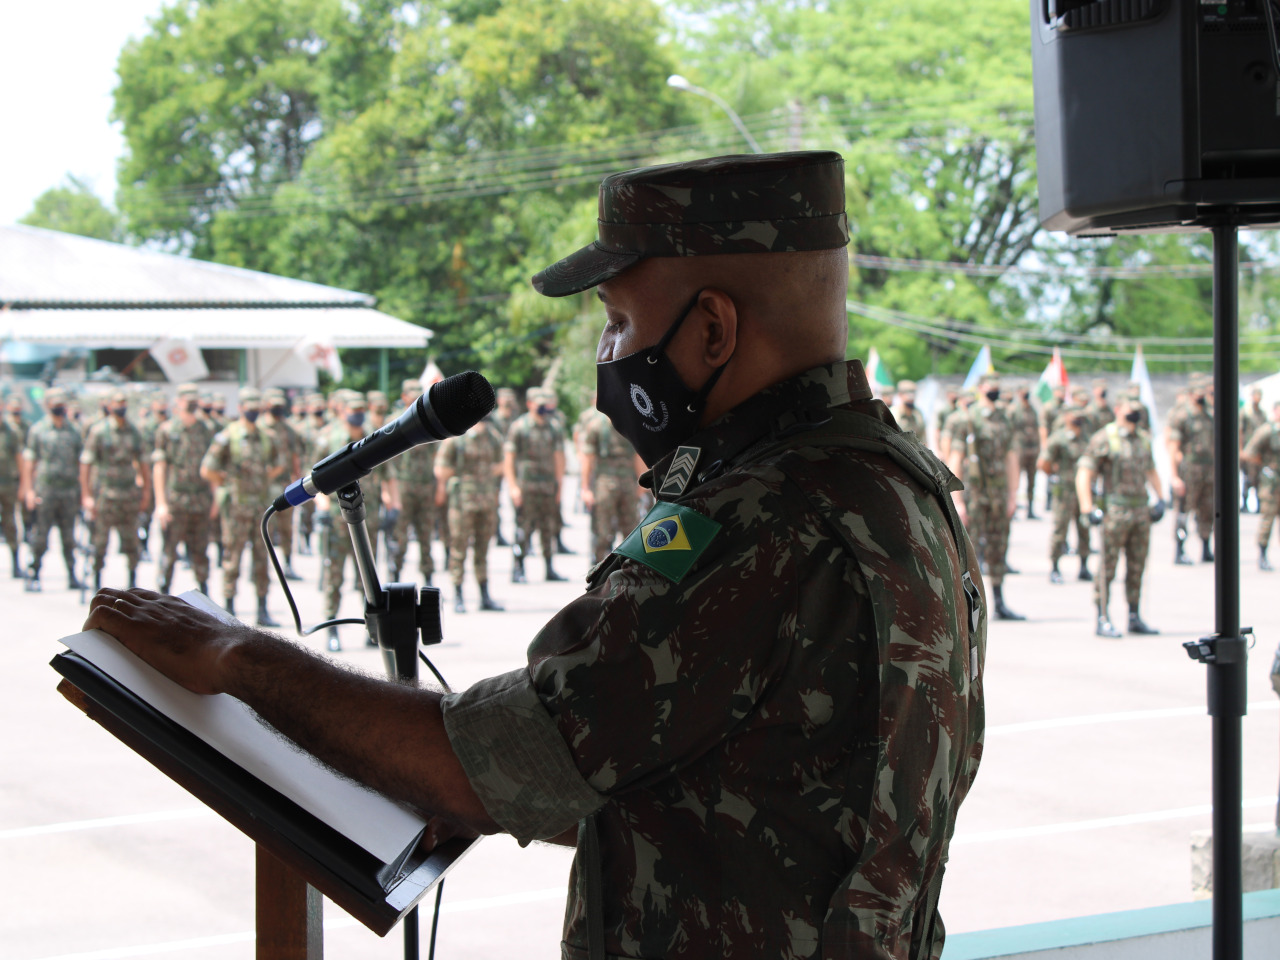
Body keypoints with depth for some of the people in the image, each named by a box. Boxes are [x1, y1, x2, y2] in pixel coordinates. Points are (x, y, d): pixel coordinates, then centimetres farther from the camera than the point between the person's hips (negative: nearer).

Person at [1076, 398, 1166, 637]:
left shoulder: (1144, 439, 14)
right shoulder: (1104, 439, -7)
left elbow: (1151, 471, 29)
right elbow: (1084, 473, -10)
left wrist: (1160, 499, 17)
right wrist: (1088, 508, -17)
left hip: (1141, 510, 6)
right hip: (1116, 510, -6)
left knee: (1137, 568, 10)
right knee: (1108, 566, -4)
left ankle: (1135, 618, 18)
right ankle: (1103, 620, 0)